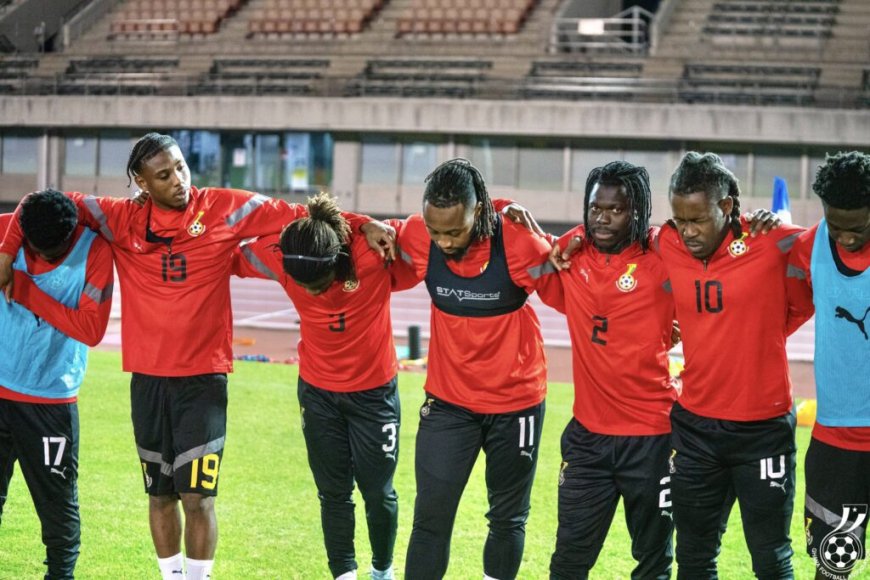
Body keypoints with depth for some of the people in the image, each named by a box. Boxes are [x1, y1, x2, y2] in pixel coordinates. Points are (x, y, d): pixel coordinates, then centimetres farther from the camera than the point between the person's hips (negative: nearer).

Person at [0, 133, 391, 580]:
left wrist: (364, 226, -13)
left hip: (204, 377, -2)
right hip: (147, 378, 2)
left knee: (196, 496, -6)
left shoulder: (224, 209, -4)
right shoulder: (123, 219, -1)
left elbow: (297, 219, -3)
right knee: (160, 495, 13)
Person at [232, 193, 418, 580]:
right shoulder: (279, 256, -21)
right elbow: (235, 258, -3)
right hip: (317, 391, 2)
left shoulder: (376, 256, -29)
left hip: (374, 391, -2)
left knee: (378, 490, 9)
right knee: (333, 492, 8)